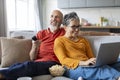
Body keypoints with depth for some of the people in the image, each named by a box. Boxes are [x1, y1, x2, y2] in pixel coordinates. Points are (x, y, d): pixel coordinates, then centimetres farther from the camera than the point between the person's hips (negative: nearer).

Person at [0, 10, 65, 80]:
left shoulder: (63, 32, 12)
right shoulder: (41, 33, 16)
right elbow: (32, 58, 11)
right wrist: (35, 47, -10)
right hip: (37, 62, 3)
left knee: (29, 65, -35)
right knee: (16, 66, -31)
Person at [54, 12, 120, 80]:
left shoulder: (83, 40, 26)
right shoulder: (59, 40, 10)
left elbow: (91, 57, 20)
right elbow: (63, 60, -4)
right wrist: (84, 63, -19)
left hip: (88, 67, 5)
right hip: (73, 68, -4)